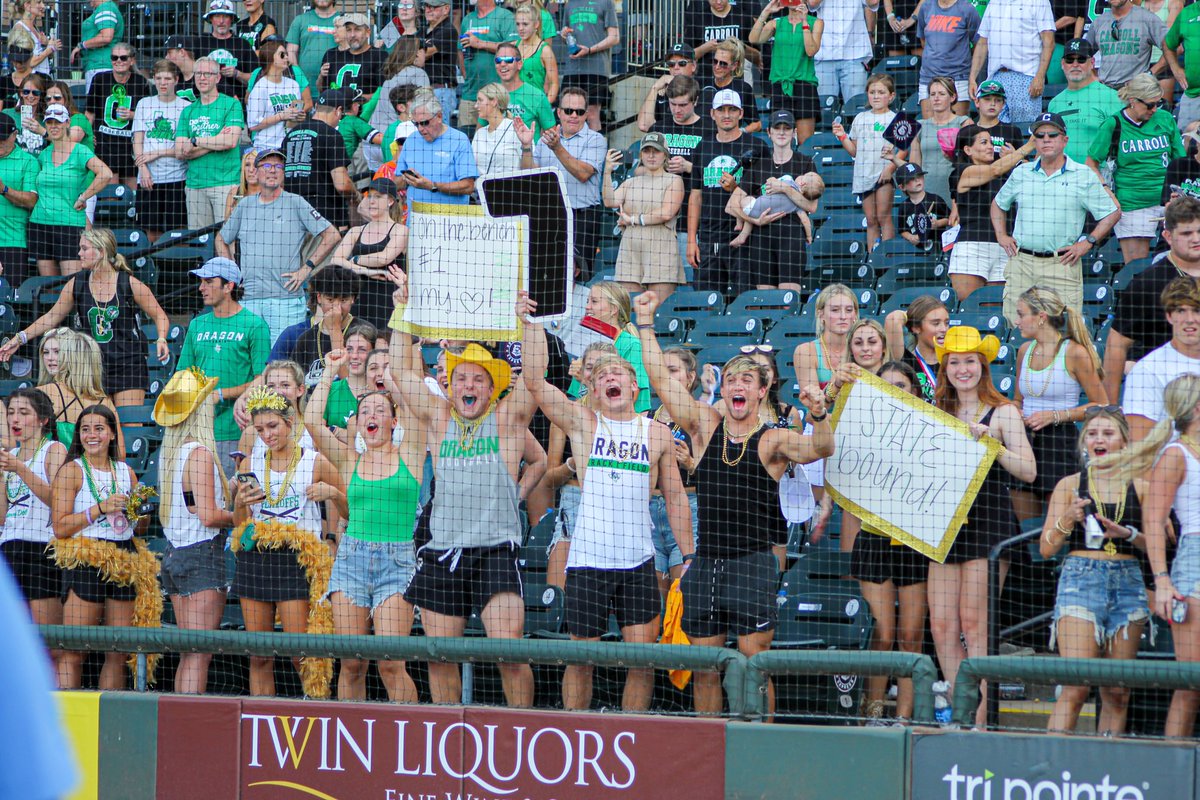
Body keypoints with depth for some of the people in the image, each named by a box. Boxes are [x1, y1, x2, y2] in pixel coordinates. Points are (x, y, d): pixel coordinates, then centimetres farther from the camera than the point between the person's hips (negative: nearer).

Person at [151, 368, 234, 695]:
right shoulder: (200, 453, -13)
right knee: (200, 653, -10)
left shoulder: (169, 452, 12)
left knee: (188, 652, 11)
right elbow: (208, 515, -19)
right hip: (203, 553, -8)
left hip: (173, 555, 8)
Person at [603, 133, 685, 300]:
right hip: (630, 251, 4)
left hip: (661, 251, -4)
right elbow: (610, 202, 2)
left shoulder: (674, 181, 4)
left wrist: (633, 219, -4)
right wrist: (607, 172, -8)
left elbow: (666, 213, -9)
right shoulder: (631, 183, 18)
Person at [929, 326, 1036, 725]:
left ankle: (978, 718, -8)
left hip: (988, 520, -5)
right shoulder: (937, 414, 15)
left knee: (974, 625, -9)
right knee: (942, 625, -1)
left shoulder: (1003, 413, 0)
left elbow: (1028, 470, -8)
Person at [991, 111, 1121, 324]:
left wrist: (1087, 242, -2)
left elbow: (1112, 213, 7)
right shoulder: (1021, 173, 13)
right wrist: (1001, 236, 15)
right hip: (1021, 262, 3)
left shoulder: (1084, 176, 4)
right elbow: (998, 204, 29)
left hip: (1062, 265, -3)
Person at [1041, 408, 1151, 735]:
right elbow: (1046, 548, 7)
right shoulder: (1070, 485, 8)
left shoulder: (1140, 486, 10)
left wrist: (1127, 534, -10)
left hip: (1128, 583, 2)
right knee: (1076, 686, -15)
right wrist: (1067, 520, -10)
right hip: (1081, 581, -2)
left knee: (1117, 692, 0)